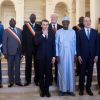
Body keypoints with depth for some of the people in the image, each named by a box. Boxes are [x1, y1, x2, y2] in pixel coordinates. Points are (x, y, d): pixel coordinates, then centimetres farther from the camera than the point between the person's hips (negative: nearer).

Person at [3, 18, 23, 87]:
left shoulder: (19, 30, 7)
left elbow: (21, 40, 8)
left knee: (17, 67, 8)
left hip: (18, 51, 2)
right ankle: (11, 82, 17)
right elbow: (4, 42, -4)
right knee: (10, 67, 7)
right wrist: (5, 53, -9)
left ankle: (17, 81, 18)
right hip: (10, 52, -2)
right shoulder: (6, 31, -1)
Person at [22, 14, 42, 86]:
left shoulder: (39, 26, 6)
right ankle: (28, 80, 17)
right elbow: (23, 38, 0)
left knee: (37, 65, 6)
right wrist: (23, 49, -5)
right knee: (28, 65, 6)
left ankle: (36, 80, 17)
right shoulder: (25, 26, 4)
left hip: (37, 48, 1)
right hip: (28, 48, 0)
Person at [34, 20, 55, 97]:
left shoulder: (52, 34, 7)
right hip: (41, 57, -1)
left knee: (48, 74, 5)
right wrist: (43, 35, -17)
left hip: (49, 57, 1)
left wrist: (54, 56, 1)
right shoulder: (38, 34, 3)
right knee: (41, 74, 6)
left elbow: (54, 45, 6)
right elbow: (36, 43, -14)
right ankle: (42, 90, 16)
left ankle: (47, 90, 15)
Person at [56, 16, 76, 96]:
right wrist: (57, 55, -5)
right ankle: (62, 89, 12)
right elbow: (56, 44, 0)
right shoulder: (58, 32, -1)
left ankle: (71, 89, 14)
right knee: (62, 71, 3)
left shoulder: (73, 32, 5)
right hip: (61, 55, -2)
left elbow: (74, 43, 7)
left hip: (70, 55, 2)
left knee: (71, 71, 5)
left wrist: (75, 54, 3)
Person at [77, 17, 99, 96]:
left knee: (90, 73, 7)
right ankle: (81, 88, 16)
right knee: (82, 73, 6)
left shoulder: (95, 32, 6)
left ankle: (88, 88, 19)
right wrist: (79, 55, -8)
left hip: (92, 56, 2)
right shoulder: (80, 32, 2)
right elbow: (78, 45, -1)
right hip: (83, 56, -2)